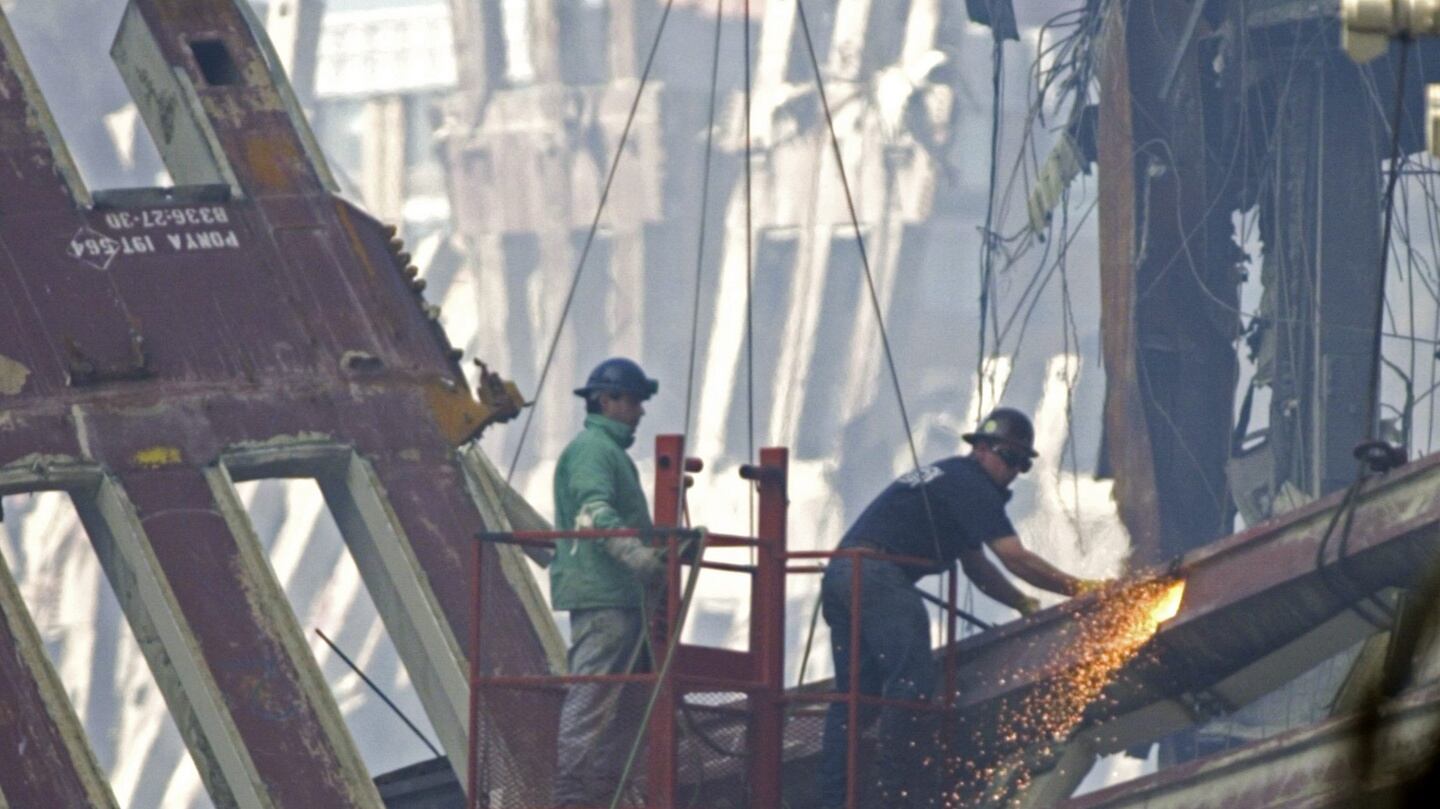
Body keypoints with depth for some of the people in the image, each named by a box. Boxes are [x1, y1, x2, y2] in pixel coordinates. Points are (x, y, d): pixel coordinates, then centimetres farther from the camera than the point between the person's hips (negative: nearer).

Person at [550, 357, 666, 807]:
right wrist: (639, 555, -42)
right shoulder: (592, 449, -11)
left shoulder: (611, 450, 24)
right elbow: (595, 511, -28)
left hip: (624, 597, 11)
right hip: (601, 596, -11)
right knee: (592, 697, -13)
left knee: (628, 701, 12)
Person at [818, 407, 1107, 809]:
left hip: (839, 575, 10)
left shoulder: (946, 477, 27)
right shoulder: (970, 484, -5)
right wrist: (1077, 587, -9)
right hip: (878, 575, -10)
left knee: (855, 692, 9)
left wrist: (1024, 603, 20)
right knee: (911, 681, -14)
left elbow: (976, 566, 28)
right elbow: (1014, 557, -12)